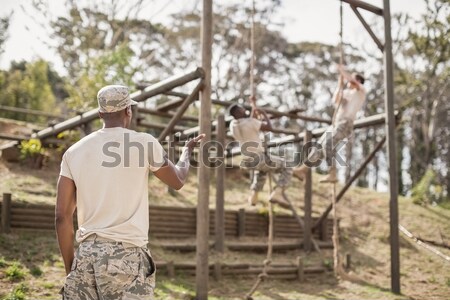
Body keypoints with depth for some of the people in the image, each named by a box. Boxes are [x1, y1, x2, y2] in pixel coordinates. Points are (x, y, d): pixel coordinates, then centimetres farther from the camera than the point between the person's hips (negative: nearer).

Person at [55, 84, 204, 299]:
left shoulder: (74, 151, 7)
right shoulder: (144, 143, -2)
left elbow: (62, 216, 6)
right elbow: (177, 181, 16)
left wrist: (70, 267, 15)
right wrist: (188, 150, 35)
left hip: (85, 255, 4)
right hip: (126, 254, -4)